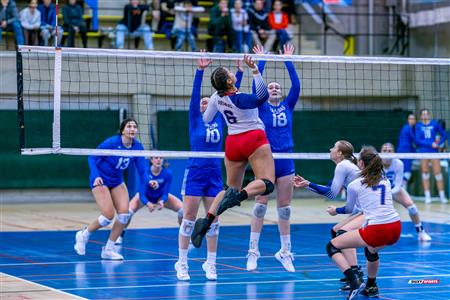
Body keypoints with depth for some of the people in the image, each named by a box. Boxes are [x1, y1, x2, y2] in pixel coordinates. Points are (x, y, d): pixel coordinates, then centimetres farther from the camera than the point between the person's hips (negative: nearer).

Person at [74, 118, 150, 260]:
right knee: (108, 215, -16)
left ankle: (109, 249, 5)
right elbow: (92, 158, -16)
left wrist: (148, 181, -31)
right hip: (101, 181, -5)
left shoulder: (137, 147, -9)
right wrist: (95, 176, -31)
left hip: (117, 181, 5)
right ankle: (83, 235, 13)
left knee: (124, 213, -11)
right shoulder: (112, 142, -23)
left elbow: (142, 169, -10)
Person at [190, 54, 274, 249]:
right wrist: (255, 70, -41)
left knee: (230, 188, 15)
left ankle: (206, 221, -5)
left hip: (232, 142, 7)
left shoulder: (217, 97, -1)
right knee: (267, 183, -12)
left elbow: (205, 119, 16)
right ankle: (240, 195, -42)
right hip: (253, 139, -7)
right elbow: (262, 96, -35)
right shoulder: (240, 99, -19)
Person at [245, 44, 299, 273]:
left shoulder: (287, 106, 11)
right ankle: (253, 251, 2)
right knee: (261, 205, -3)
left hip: (286, 160, 3)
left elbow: (296, 85, 0)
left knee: (284, 207, 7)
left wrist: (288, 60, -1)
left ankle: (285, 252, 13)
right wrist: (261, 60, -5)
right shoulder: (262, 107, 5)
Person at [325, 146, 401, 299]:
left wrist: (335, 210, 42)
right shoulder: (385, 180, 18)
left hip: (377, 230, -7)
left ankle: (355, 282, -11)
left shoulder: (354, 185, 4)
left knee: (332, 246, 5)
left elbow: (349, 209, 21)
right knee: (371, 249, 39)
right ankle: (371, 287, 46)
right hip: (396, 229, 7)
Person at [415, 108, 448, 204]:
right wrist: (431, 144, -16)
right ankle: (427, 196, 9)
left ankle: (442, 196, 2)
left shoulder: (435, 123, 2)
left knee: (438, 173, -4)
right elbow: (418, 140, -7)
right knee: (425, 174, 3)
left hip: (434, 151, -1)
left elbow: (444, 135, 9)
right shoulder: (418, 126, 2)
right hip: (423, 152, 1)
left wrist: (440, 144, -7)